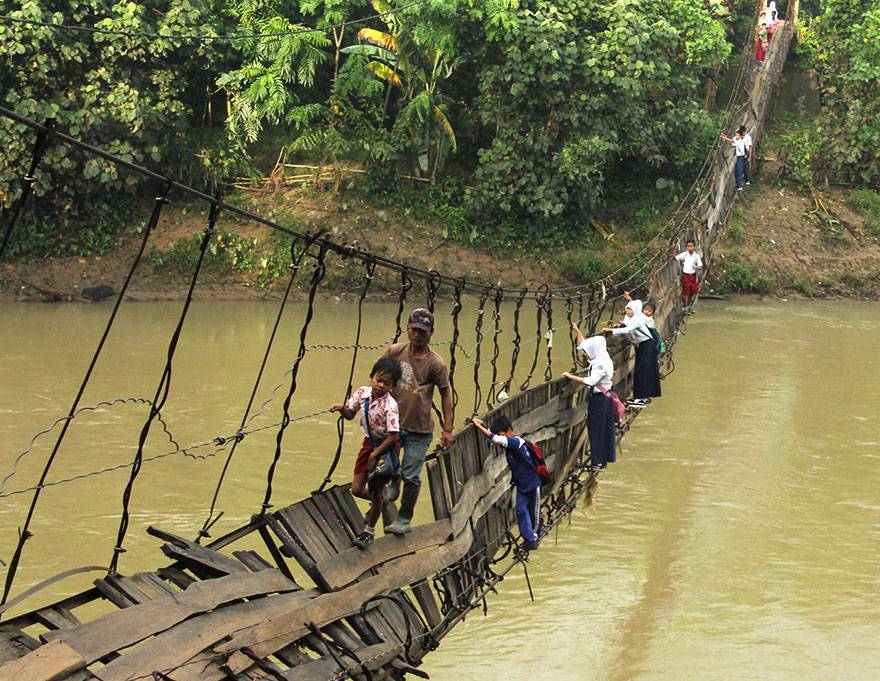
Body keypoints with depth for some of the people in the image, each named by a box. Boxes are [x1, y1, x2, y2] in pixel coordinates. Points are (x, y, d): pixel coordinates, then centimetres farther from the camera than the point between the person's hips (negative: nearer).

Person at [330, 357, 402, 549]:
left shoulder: (390, 405, -28)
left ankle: (369, 531, 23)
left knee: (376, 490, 4)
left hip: (386, 447, -6)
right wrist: (342, 408, -18)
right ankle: (379, 502, 39)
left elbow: (393, 436, -25)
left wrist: (375, 454, -21)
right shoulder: (362, 392, -10)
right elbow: (350, 414, 5)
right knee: (357, 489, 5)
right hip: (369, 442, 6)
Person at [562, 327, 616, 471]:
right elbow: (585, 345, 23)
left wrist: (571, 376, -24)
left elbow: (591, 381, -29)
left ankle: (598, 461, -2)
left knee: (597, 429, -5)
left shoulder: (601, 364, -22)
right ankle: (603, 459, 21)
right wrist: (577, 332, 23)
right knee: (603, 429, 14)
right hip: (601, 398, 10)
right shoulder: (599, 359, 8)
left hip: (600, 400, -10)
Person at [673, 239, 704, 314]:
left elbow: (700, 267, -1)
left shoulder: (696, 256, -1)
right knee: (686, 292, 1)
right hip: (685, 275, -3)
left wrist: (696, 267, -22)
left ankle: (689, 306, 30)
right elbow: (676, 258, -14)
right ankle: (685, 308, 12)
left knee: (693, 292, 9)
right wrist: (673, 254, -34)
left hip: (693, 276, 3)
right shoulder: (684, 254, -5)